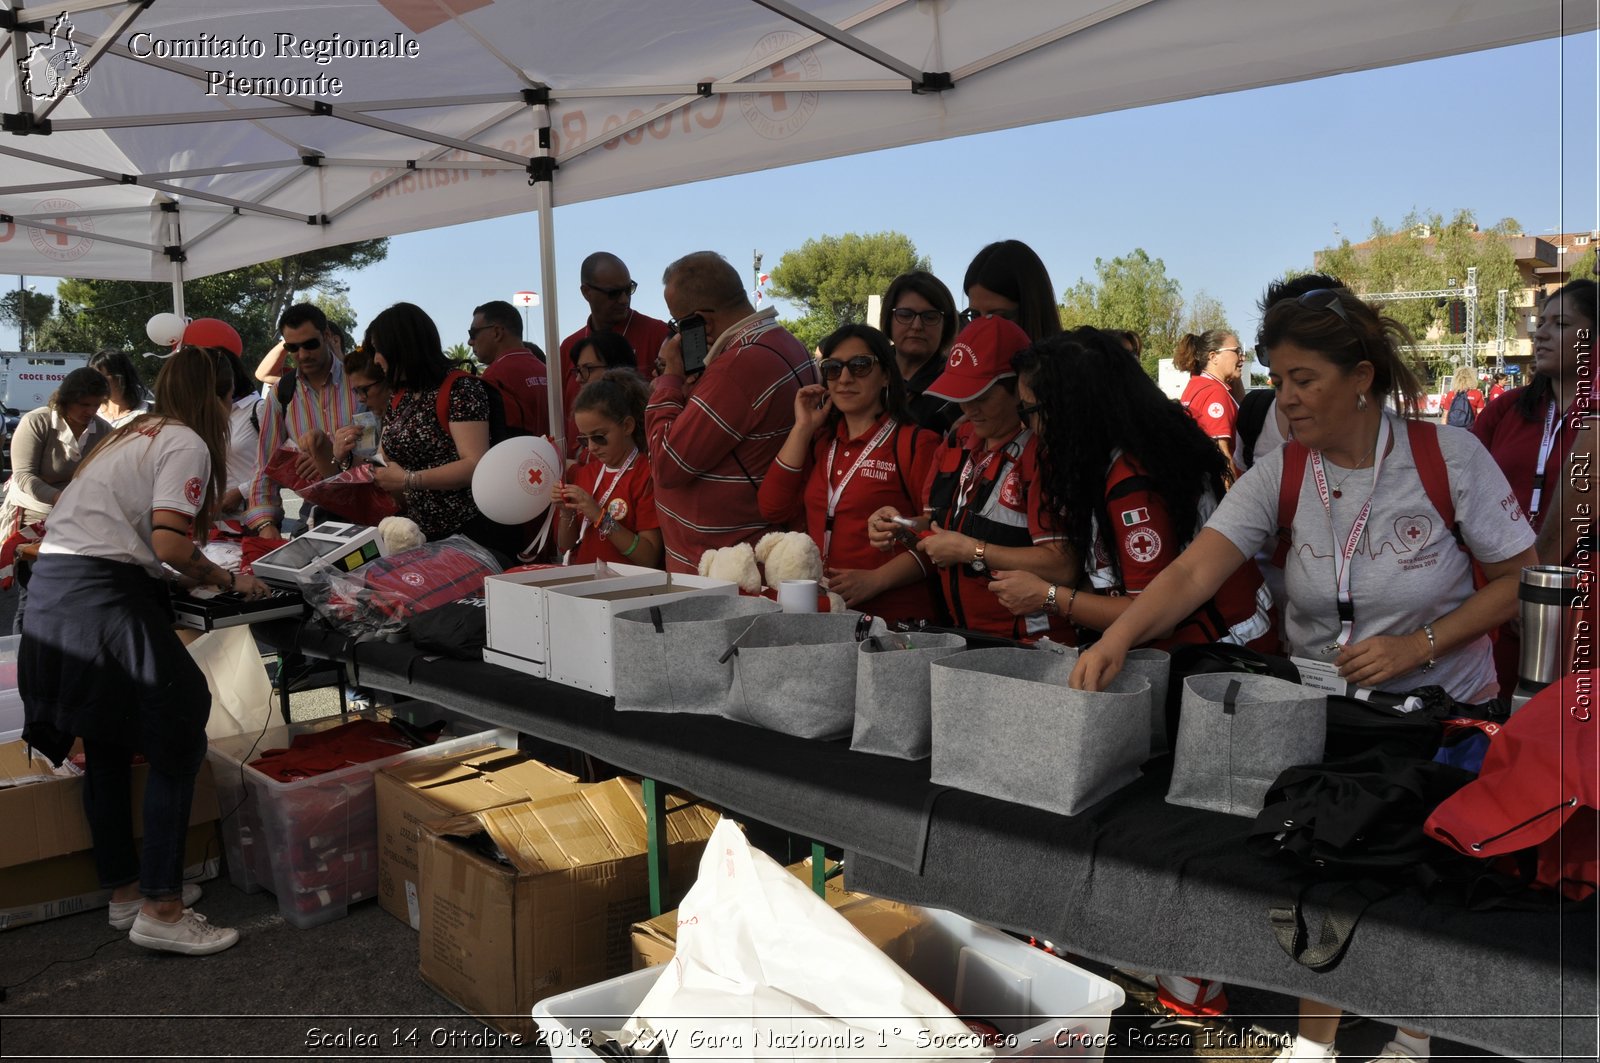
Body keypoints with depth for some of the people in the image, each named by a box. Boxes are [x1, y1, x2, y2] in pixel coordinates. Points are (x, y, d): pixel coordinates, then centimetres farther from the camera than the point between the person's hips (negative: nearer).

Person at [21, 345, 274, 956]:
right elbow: (170, 545, -16)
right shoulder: (187, 444, -5)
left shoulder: (132, 434, 23)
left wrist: (209, 573, 17)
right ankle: (160, 911, -3)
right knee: (178, 740, -5)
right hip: (103, 596, -10)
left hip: (51, 588, 10)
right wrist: (227, 581, -1)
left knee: (105, 746, 16)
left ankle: (126, 892, 27)